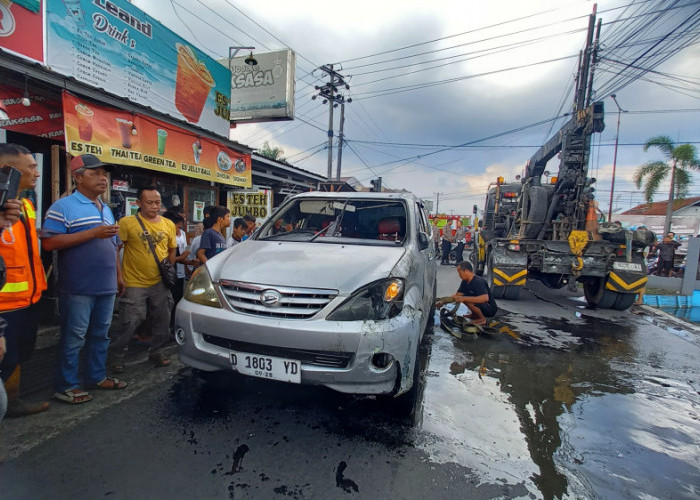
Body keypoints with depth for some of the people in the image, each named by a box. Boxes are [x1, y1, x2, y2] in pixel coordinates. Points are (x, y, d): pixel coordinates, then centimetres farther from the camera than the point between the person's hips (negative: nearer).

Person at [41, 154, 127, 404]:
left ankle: (96, 376, 28)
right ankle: (66, 386, 15)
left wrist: (118, 274, 18)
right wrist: (93, 233, -20)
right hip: (78, 289, -7)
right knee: (74, 338, 2)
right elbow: (49, 242, -16)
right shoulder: (63, 207, -6)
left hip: (106, 287, 7)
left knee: (100, 335, 15)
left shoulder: (107, 210, 17)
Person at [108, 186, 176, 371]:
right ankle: (116, 356, 21)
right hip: (135, 283, -4)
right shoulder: (127, 222, -7)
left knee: (162, 321, 12)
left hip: (160, 283, 4)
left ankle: (157, 351, 31)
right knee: (129, 323, 0)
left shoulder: (168, 225, 5)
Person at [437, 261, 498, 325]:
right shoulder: (465, 282, 1)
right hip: (482, 305, 9)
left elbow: (485, 298, -40)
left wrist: (464, 298, -40)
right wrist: (443, 302, 0)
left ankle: (482, 319, -8)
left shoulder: (478, 282, -26)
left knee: (468, 301, -29)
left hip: (491, 309, -9)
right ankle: (474, 315, 17)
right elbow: (457, 295, 10)